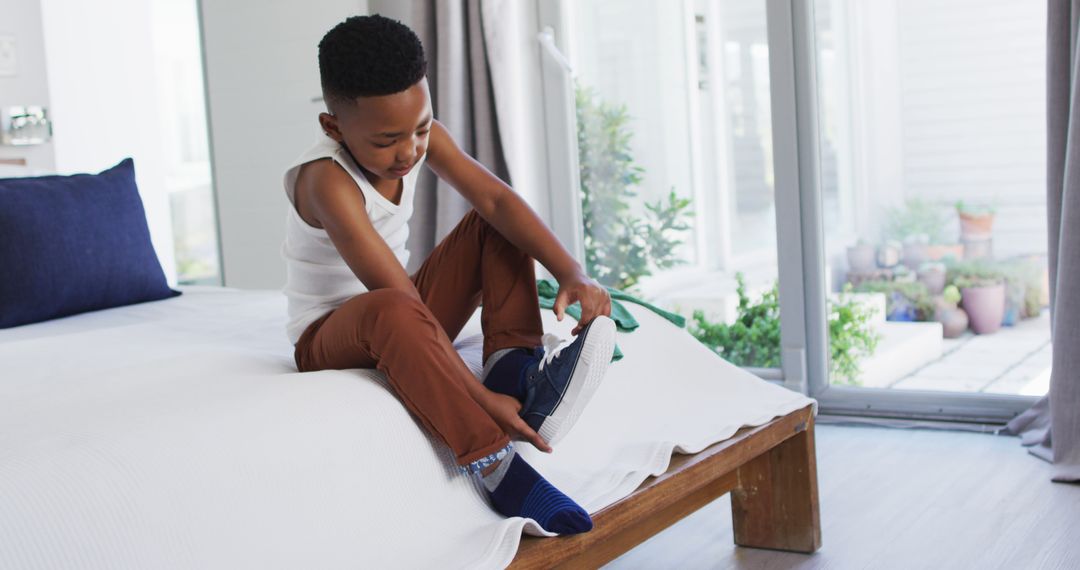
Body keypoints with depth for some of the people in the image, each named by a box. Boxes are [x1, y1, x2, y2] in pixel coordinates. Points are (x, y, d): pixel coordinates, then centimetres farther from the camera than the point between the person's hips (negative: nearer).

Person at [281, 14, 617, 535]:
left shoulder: (419, 137, -7)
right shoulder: (325, 180, -29)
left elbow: (496, 199, -16)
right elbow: (399, 297, -35)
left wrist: (572, 274, -33)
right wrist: (481, 400, -38)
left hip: (409, 319, 7)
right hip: (330, 336, -7)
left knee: (493, 228, -5)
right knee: (390, 312, -41)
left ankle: (512, 361, -24)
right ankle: (496, 468, -43)